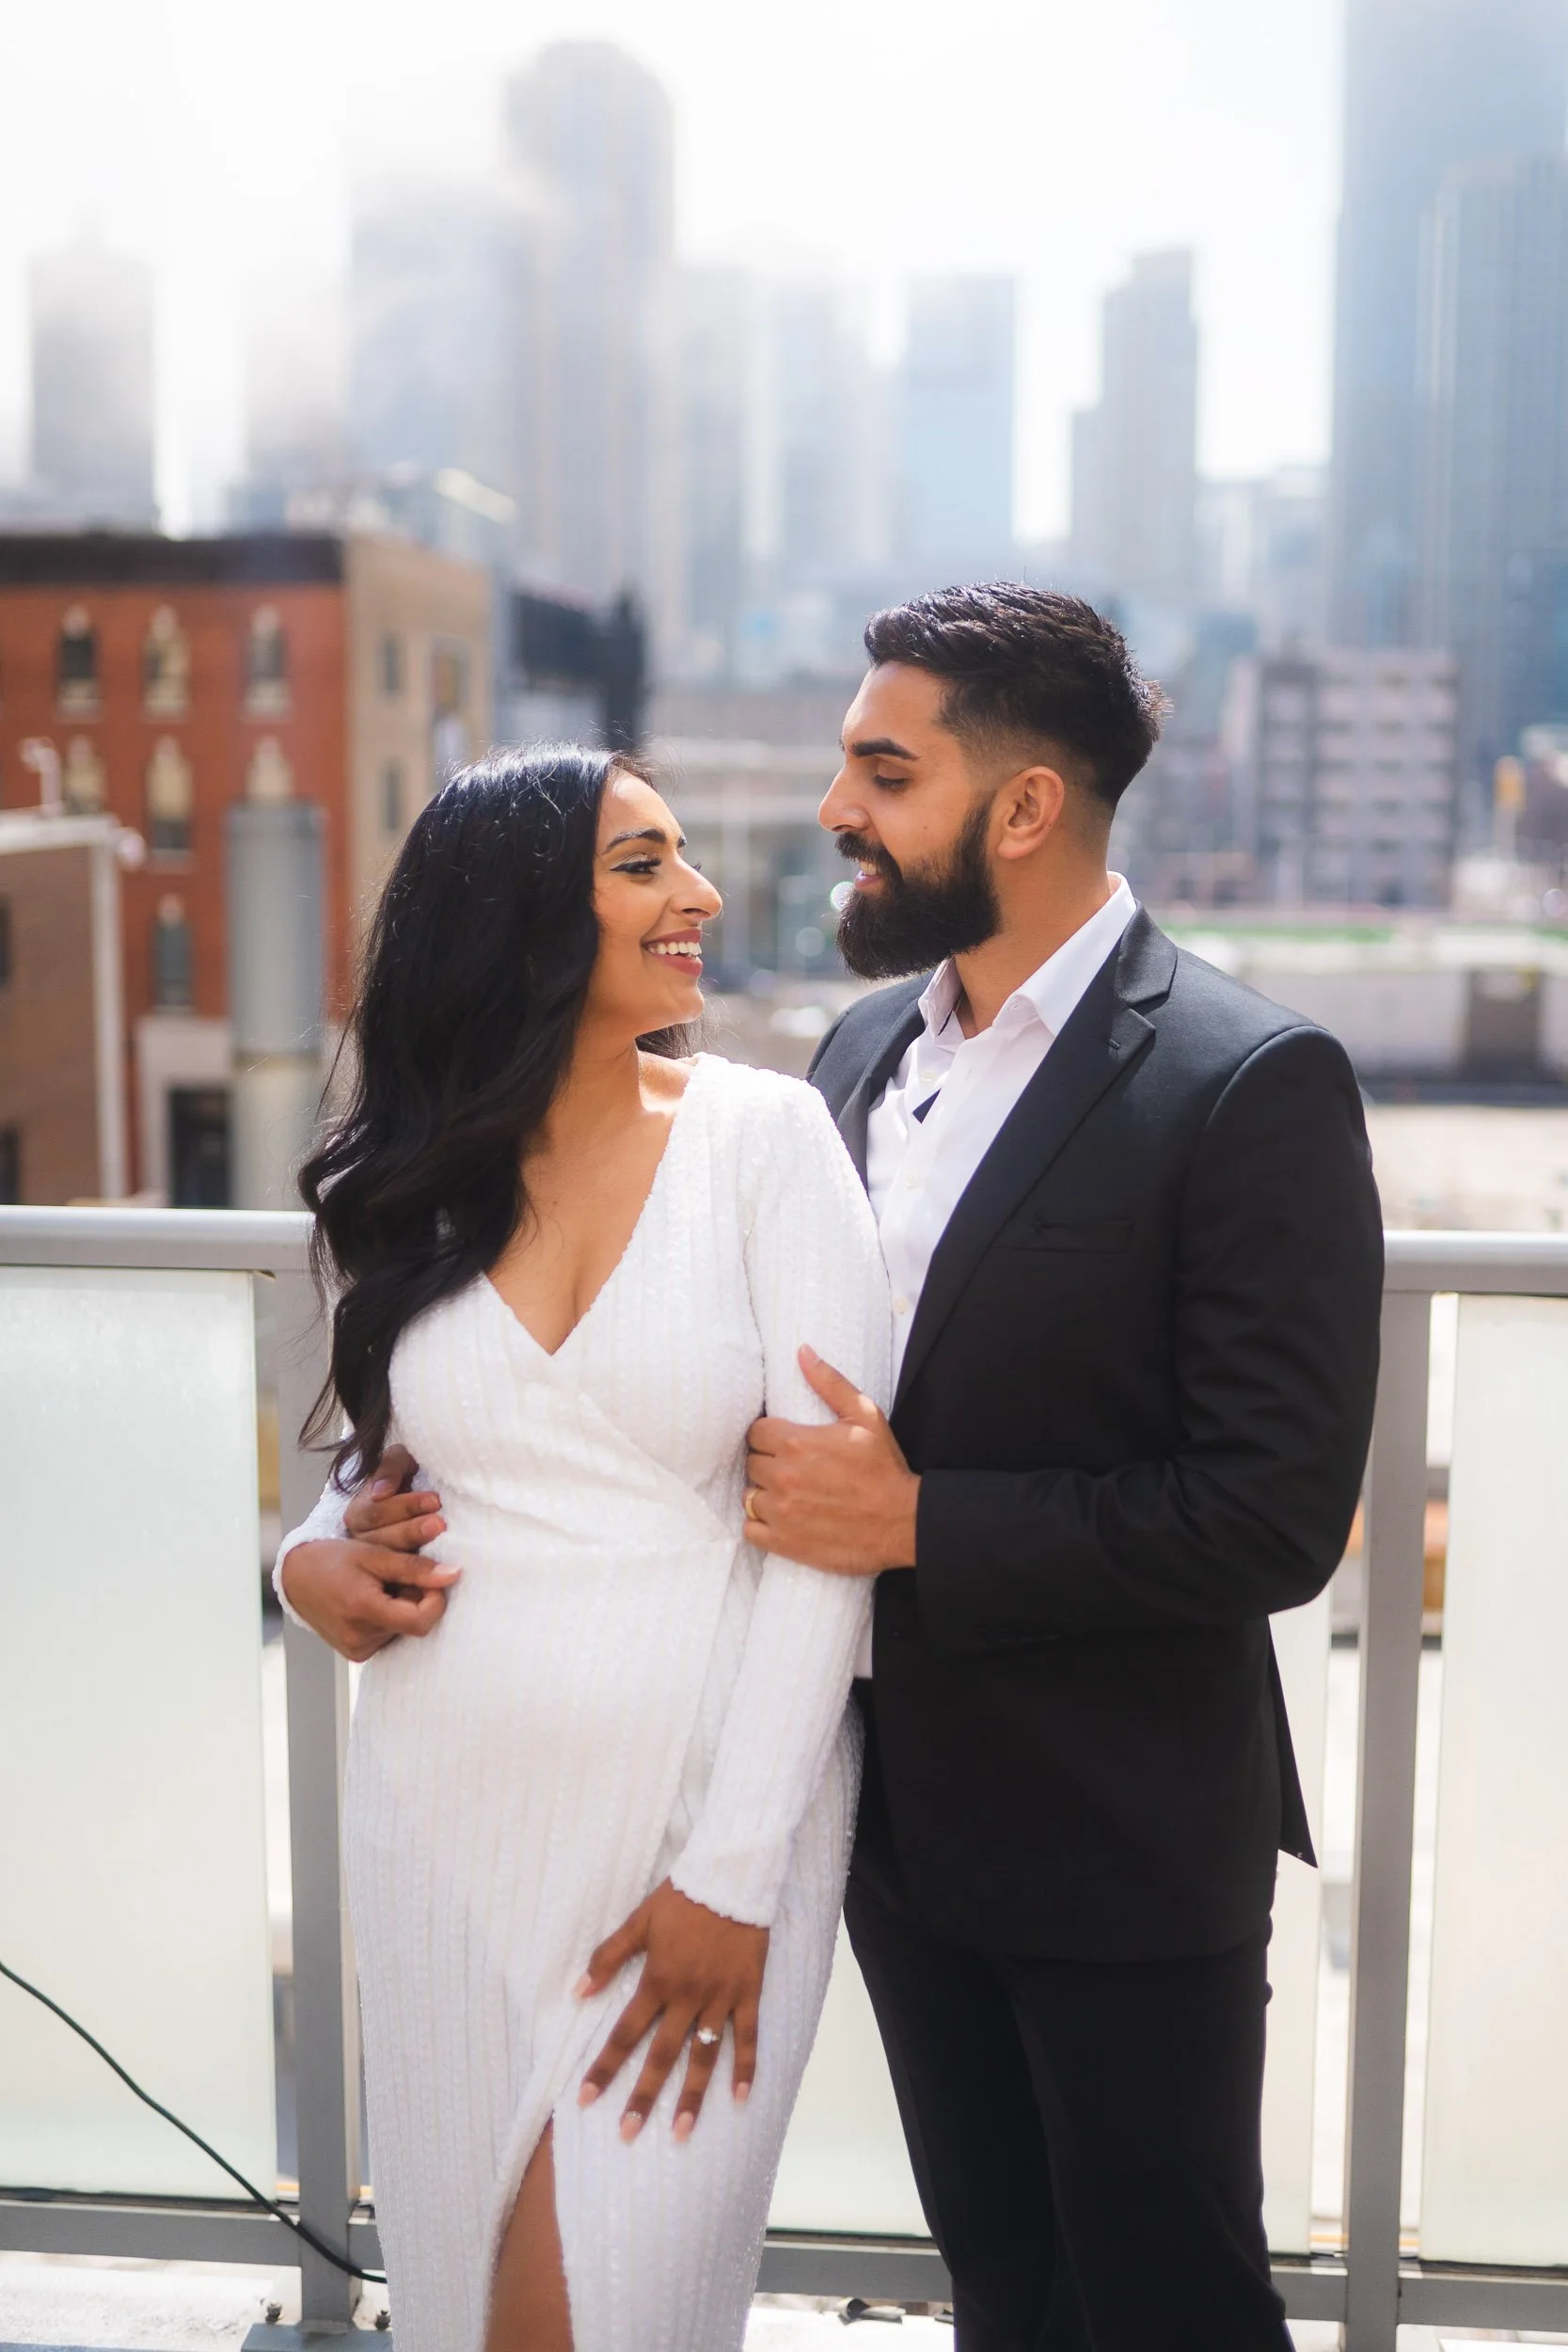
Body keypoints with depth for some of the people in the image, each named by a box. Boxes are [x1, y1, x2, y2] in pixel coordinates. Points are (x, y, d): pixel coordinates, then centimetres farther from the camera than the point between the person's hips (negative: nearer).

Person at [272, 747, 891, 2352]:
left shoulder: (764, 1136, -6)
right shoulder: (407, 1182, 4)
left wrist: (732, 1875, -13)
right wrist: (312, 1562, -4)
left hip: (709, 1796, -3)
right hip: (453, 1804, 3)